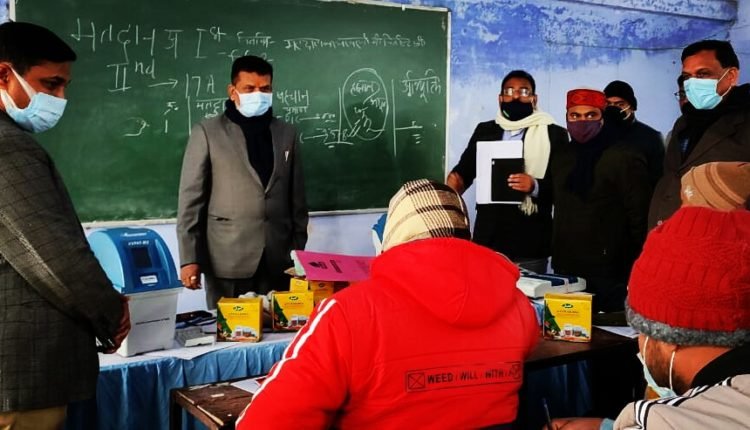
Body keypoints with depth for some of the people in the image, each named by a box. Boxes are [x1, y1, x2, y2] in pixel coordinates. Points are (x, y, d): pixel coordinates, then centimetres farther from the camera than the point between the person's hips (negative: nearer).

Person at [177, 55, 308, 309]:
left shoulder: (286, 133, 11)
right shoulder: (207, 132, 1)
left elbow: (297, 198, 12)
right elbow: (190, 198, -2)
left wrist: (299, 251, 9)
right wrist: (189, 258, -8)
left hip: (279, 260, 3)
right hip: (228, 260, -3)